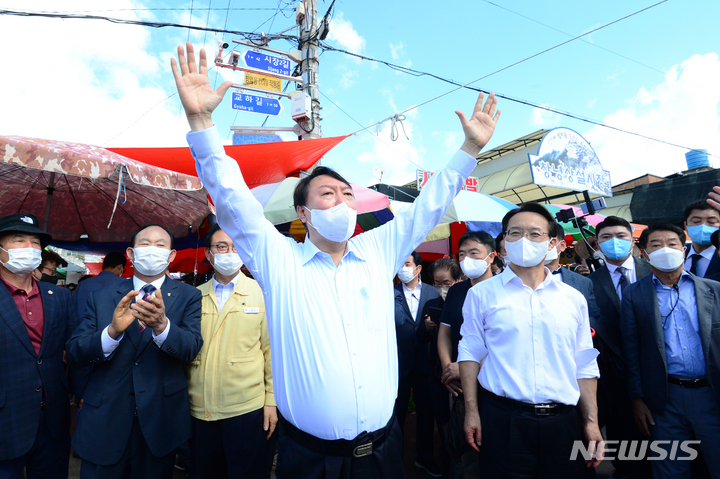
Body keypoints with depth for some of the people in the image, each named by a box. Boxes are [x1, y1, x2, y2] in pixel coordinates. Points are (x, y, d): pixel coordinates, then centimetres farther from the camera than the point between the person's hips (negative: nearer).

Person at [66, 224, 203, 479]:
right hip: (104, 422, 1)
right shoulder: (101, 298, 3)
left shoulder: (188, 297, -2)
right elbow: (74, 354, -5)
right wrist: (112, 330, -24)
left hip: (160, 422, 0)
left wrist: (161, 325, -34)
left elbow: (190, 348, -14)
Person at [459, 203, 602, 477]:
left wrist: (591, 422, 5)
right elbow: (471, 353, -1)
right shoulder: (482, 294, -2)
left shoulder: (573, 299, 6)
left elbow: (584, 365, 8)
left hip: (563, 423, 3)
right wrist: (471, 413, -4)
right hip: (503, 422, -2)